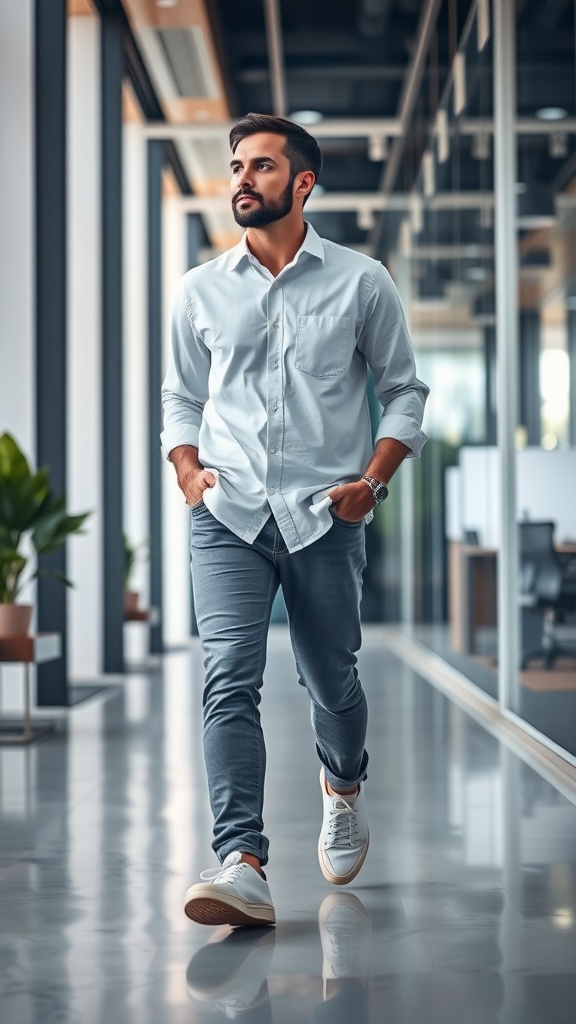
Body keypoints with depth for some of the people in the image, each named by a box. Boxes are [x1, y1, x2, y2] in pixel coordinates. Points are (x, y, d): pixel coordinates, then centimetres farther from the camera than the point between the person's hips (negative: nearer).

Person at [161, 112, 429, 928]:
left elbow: (403, 391, 8)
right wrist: (188, 470, 1)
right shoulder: (201, 290, 10)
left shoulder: (361, 283, 4)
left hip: (324, 517, -1)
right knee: (229, 682, -15)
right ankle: (243, 867, -20)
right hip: (228, 518, 1)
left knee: (331, 679, 12)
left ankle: (345, 785, 45)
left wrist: (373, 478, -5)